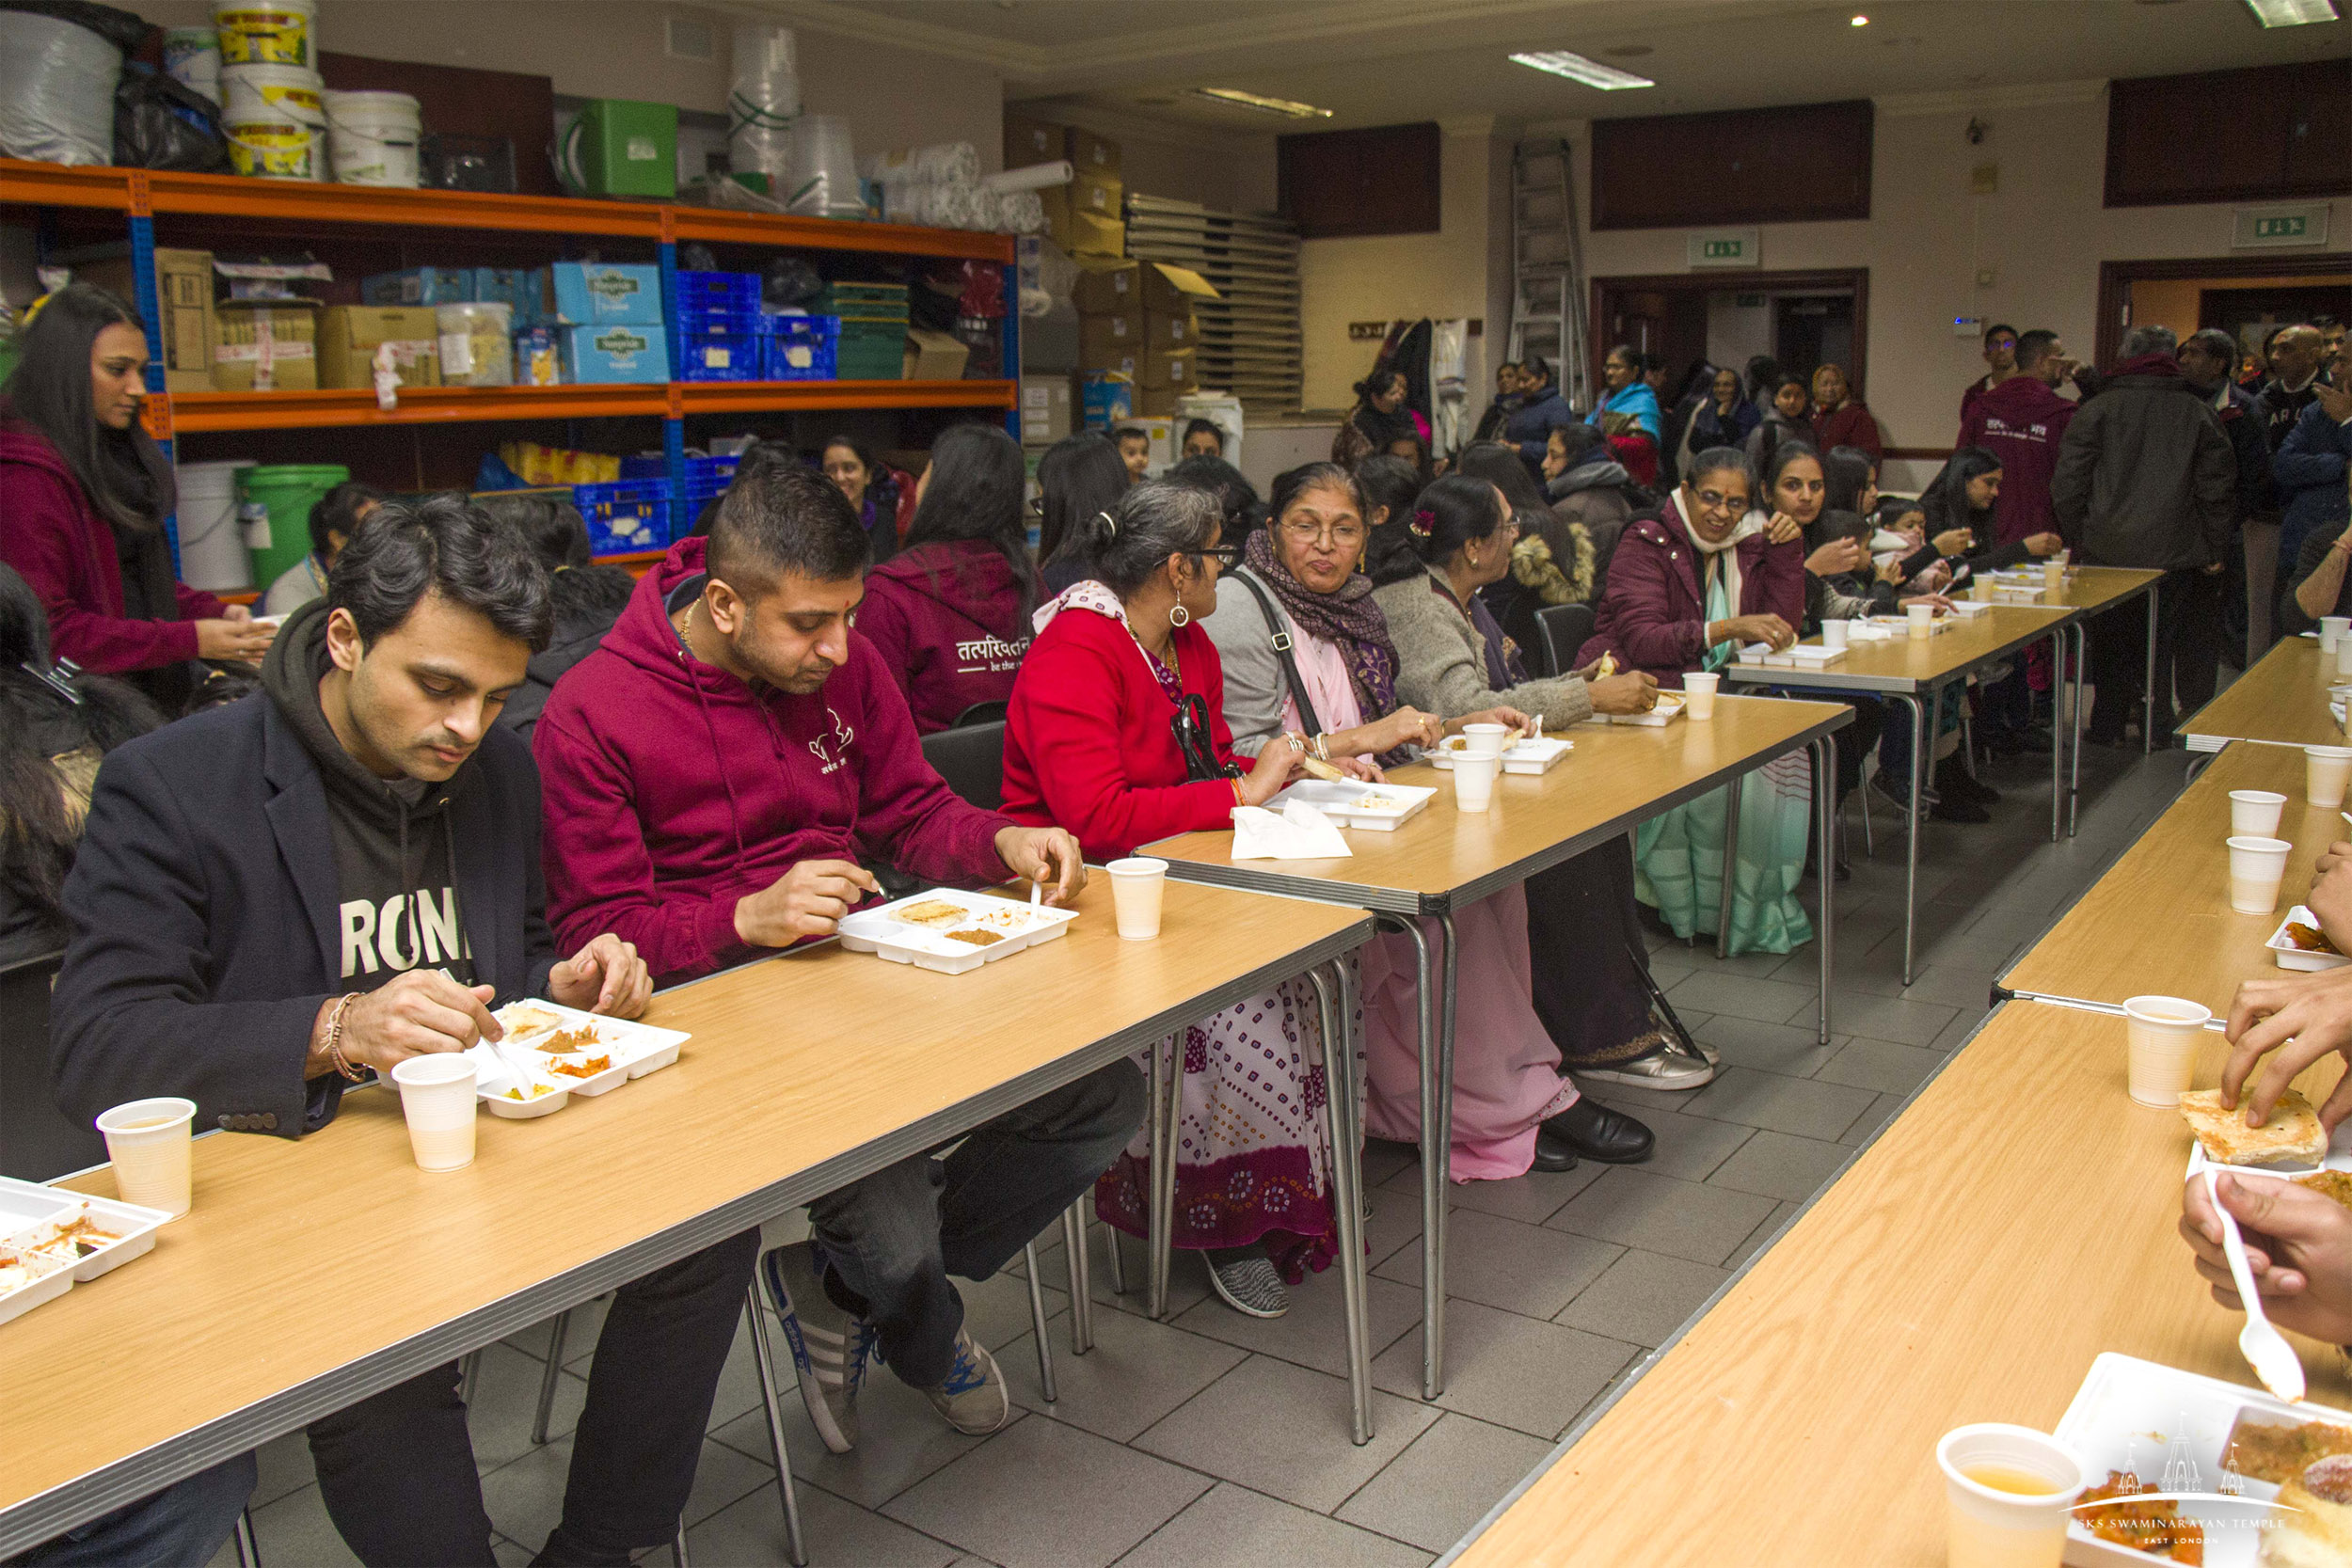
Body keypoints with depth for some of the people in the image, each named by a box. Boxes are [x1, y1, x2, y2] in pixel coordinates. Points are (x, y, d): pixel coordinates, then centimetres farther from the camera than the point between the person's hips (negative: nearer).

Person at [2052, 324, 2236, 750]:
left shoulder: (2095, 410, -2)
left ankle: (2106, 726, 16)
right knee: (2162, 641, 10)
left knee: (2110, 641, 10)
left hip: (2108, 552, 0)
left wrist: (2077, 540, 5)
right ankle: (2158, 728, 14)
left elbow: (2067, 487, -5)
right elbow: (2217, 488, 1)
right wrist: (2214, 549, 8)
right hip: (2176, 554, 0)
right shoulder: (2198, 413, 1)